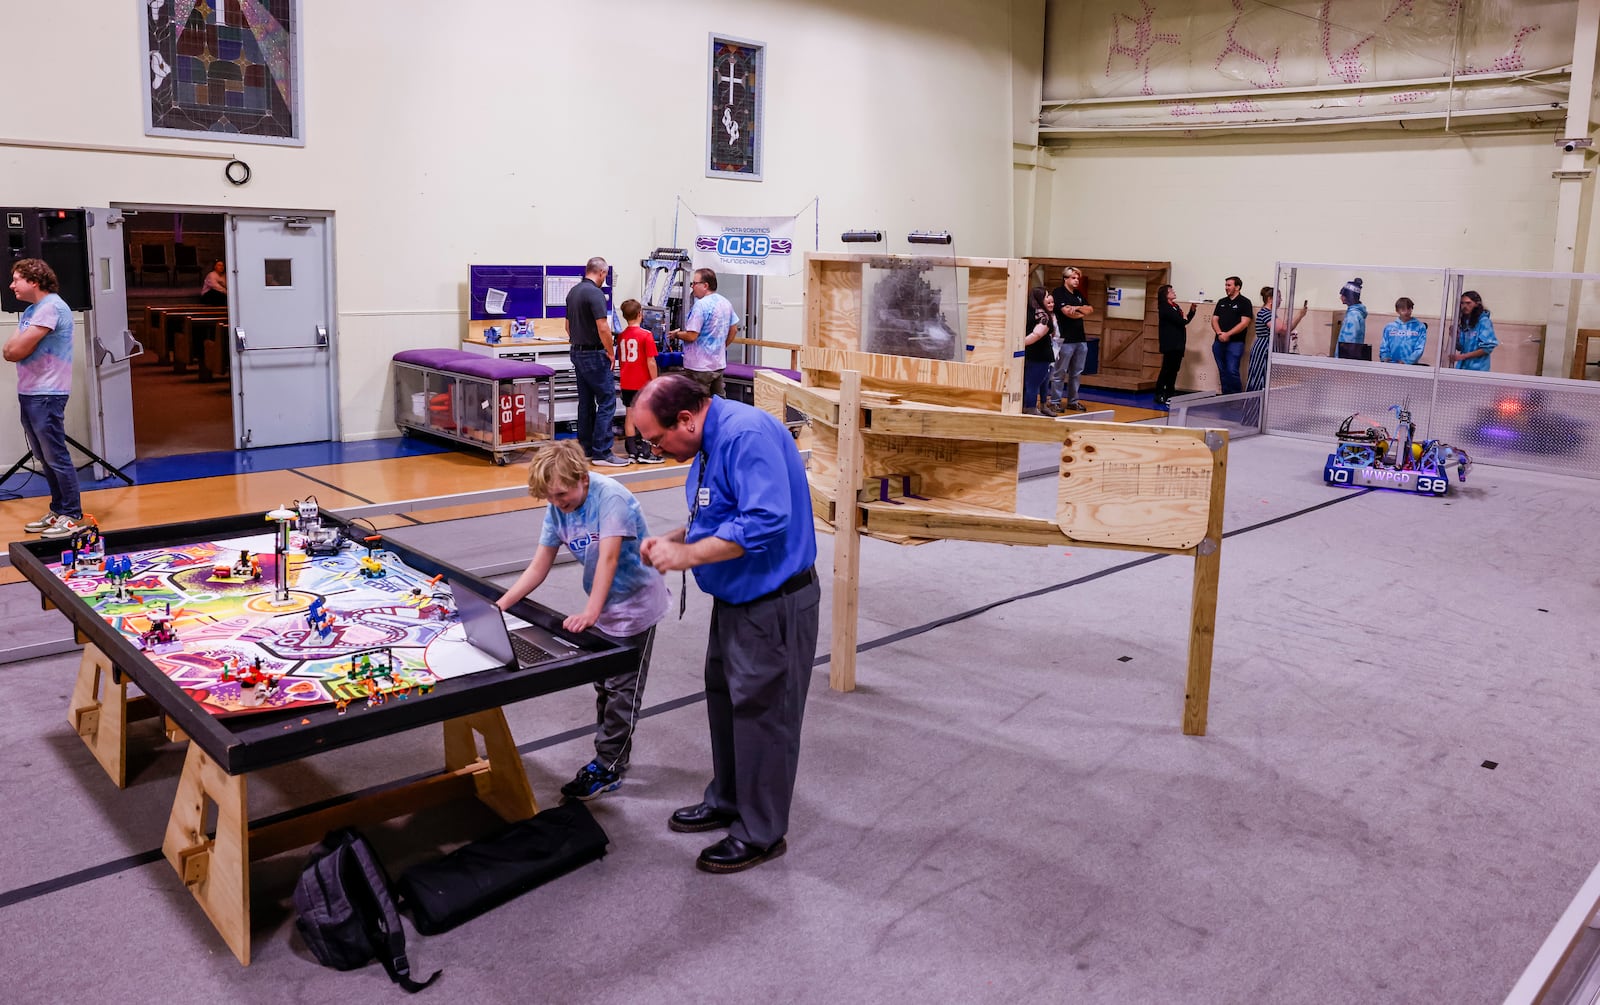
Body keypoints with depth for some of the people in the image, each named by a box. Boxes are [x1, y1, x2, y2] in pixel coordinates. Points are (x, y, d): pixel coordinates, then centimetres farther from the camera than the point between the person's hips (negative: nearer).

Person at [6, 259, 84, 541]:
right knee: (44, 458, 13)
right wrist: (16, 347, -8)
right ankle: (58, 510, 20)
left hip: (46, 395, -9)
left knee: (56, 457, -5)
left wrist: (15, 346, 4)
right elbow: (9, 352, 12)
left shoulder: (51, 307, -13)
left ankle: (72, 516, 1)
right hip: (29, 393, 9)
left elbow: (17, 350, -17)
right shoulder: (31, 310, 17)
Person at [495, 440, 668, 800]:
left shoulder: (611, 496, -25)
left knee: (621, 690, 0)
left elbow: (609, 557, -32)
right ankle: (609, 757, 28)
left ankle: (608, 768, 10)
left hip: (635, 605, -7)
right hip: (604, 607, 8)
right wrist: (502, 604, -10)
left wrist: (590, 612, -40)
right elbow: (539, 566, 0)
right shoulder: (557, 508, -4)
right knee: (604, 685, 15)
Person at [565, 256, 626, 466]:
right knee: (607, 401, -7)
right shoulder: (595, 293, -16)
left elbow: (568, 326, 19)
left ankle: (586, 449, 16)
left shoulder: (573, 292, 12)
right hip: (594, 354, -9)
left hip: (577, 353, 9)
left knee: (586, 402, 13)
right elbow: (603, 328, -21)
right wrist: (610, 354, -11)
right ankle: (602, 453, -9)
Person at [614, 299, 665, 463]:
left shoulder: (621, 336, 5)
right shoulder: (646, 335, -12)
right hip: (642, 383, -5)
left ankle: (632, 452, 12)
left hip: (626, 383, 5)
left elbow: (620, 361, 13)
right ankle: (644, 452, 1)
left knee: (629, 416, 9)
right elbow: (651, 362, -14)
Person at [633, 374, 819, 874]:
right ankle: (727, 800, 40)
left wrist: (687, 555, -27)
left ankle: (761, 834, 17)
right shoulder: (711, 441, 7)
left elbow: (766, 520, -34)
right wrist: (672, 540, 2)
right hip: (735, 598, 10)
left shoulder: (747, 435, -25)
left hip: (774, 605, -10)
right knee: (724, 698, 21)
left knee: (761, 714, 1)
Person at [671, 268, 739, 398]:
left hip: (700, 367, -8)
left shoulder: (701, 305, -19)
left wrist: (676, 334, -2)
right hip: (719, 363, 9)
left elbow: (691, 336, -21)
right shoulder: (725, 302, 7)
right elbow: (734, 329, 16)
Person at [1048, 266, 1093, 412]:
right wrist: (1083, 313, -1)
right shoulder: (1059, 293, -5)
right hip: (1065, 339, -7)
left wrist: (1077, 308, -10)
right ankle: (1055, 402, 4)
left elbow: (1090, 309, 10)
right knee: (1059, 373, -3)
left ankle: (1073, 401, 18)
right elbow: (1067, 312, -16)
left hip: (1081, 339, 8)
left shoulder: (1078, 294, 18)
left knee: (1076, 373, 11)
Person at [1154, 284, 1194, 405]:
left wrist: (1192, 309, 4)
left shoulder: (1175, 307, 15)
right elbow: (1181, 321, -20)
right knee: (1167, 369, -7)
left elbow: (1186, 320, 15)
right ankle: (1159, 395, -4)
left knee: (1174, 370, 10)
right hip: (1170, 344, -9)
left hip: (1178, 343, 9)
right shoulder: (1165, 308, -13)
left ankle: (1170, 394, 15)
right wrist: (1184, 318, 2)